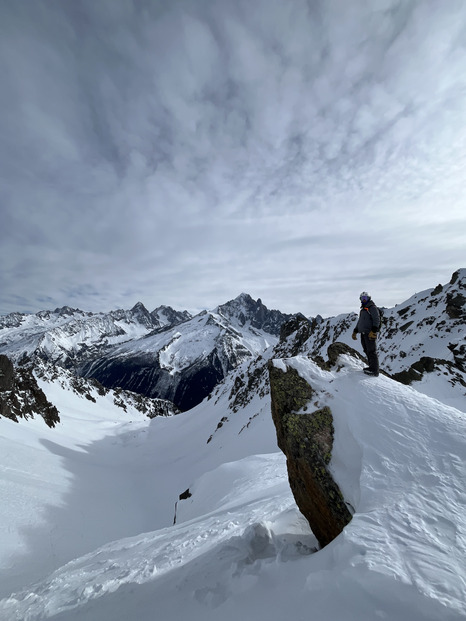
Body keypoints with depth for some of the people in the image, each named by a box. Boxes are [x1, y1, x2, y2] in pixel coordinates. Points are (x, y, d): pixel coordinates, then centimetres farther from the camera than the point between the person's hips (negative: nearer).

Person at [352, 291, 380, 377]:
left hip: (370, 334, -9)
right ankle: (371, 367, 20)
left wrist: (373, 331, -24)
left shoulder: (372, 308, -5)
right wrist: (355, 331, 22)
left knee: (371, 352, -6)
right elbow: (359, 321, 27)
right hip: (363, 333, 9)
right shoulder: (362, 309, 21)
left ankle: (374, 371, -1)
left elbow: (376, 320, -14)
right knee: (367, 351, 12)